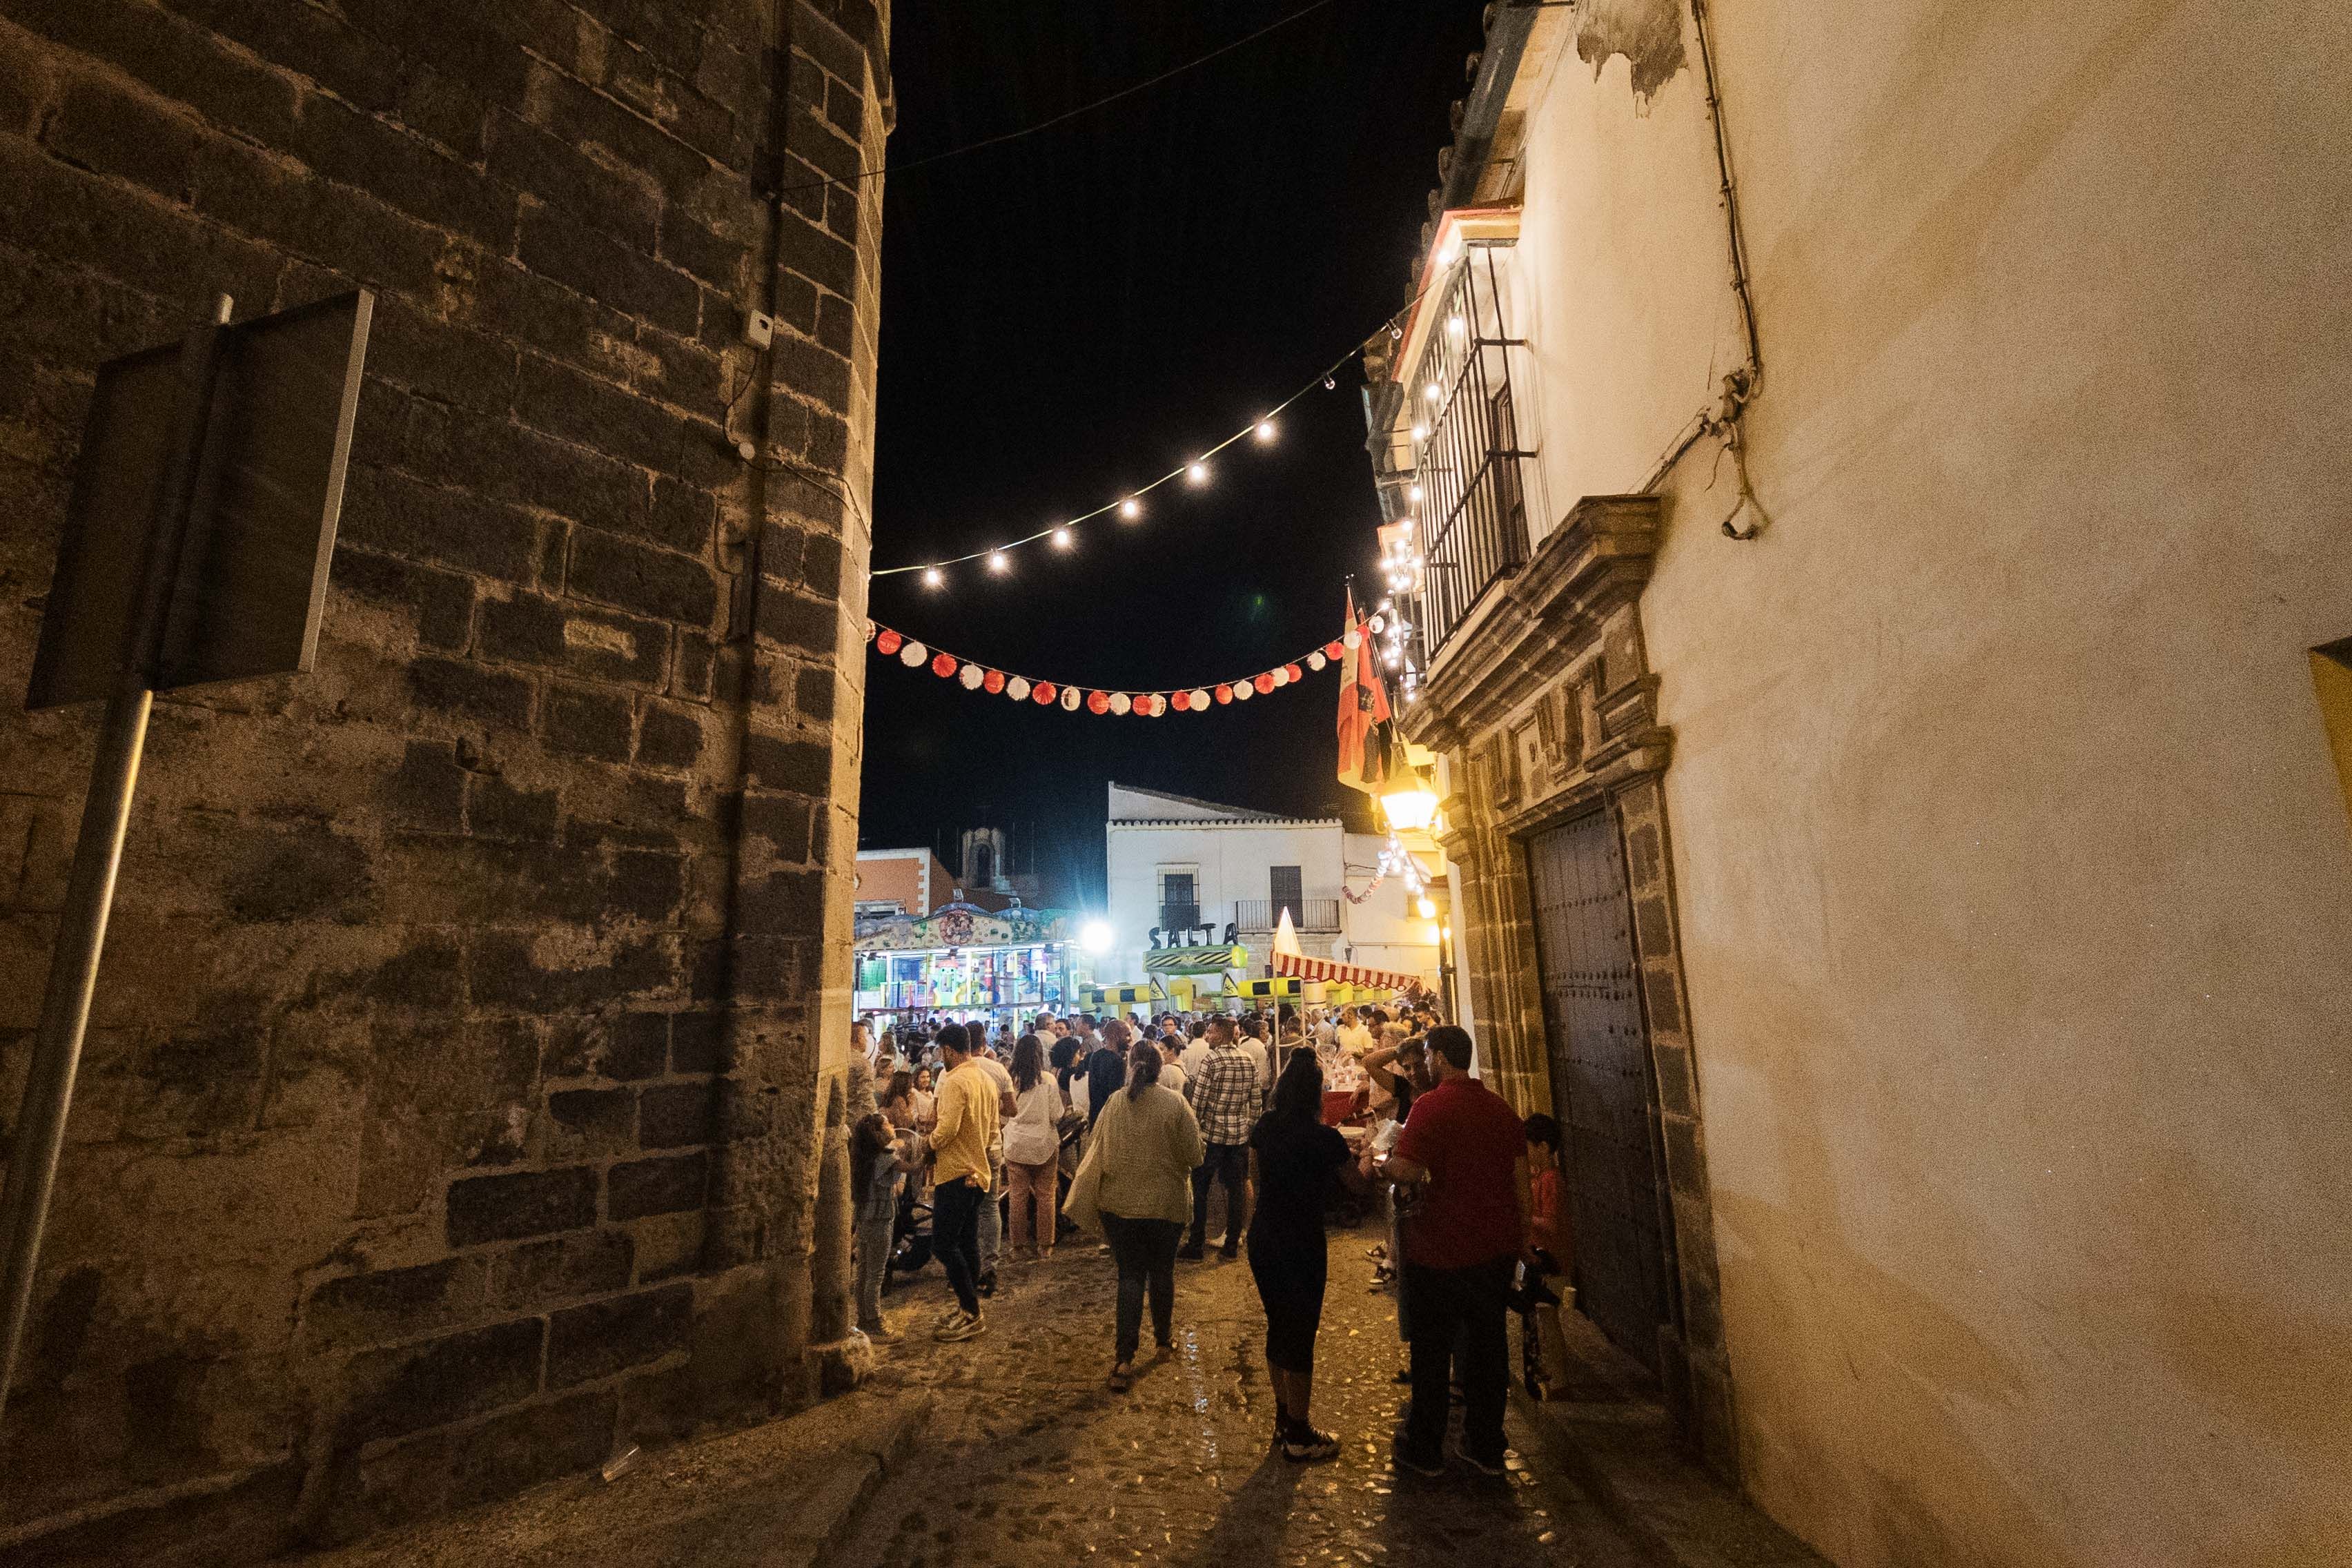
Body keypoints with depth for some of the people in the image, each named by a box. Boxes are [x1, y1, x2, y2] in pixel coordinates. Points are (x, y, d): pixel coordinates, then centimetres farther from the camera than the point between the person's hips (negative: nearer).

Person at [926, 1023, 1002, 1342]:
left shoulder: (955, 1082, -18)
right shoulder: (987, 1080, 9)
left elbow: (947, 1128, -26)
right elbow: (992, 1133, 15)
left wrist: (930, 1144, -7)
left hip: (955, 1174, -9)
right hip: (977, 1173, 9)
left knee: (943, 1243, -2)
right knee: (968, 1242, 16)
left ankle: (971, 1313, 0)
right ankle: (968, 1309, 24)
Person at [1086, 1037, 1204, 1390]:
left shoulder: (1114, 1102, -9)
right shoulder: (1175, 1102, -14)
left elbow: (1098, 1154, -2)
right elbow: (1193, 1155, -9)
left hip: (1121, 1203, 1)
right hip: (1166, 1203, -1)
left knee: (1130, 1276, 9)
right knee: (1162, 1271, 19)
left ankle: (1124, 1359, 4)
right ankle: (1164, 1338, 36)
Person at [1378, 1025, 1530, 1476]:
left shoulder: (1431, 1106, -18)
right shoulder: (1502, 1108, 3)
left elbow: (1407, 1171, -28)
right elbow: (1521, 1180, 9)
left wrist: (1388, 1164, -6)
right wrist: (1522, 1237, 19)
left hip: (1441, 1251, -6)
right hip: (1498, 1246, 6)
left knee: (1432, 1349, 10)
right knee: (1489, 1342, 18)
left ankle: (1425, 1450, 23)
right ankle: (1487, 1448, 29)